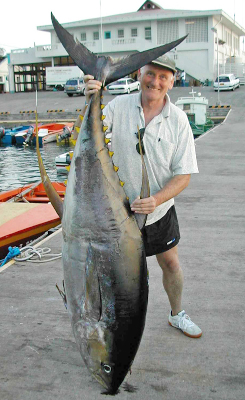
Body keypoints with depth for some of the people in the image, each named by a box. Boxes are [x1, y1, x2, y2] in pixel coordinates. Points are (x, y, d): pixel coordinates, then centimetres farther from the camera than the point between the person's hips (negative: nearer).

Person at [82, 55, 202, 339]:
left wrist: (155, 200, -27)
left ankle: (176, 314, 43)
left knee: (170, 262, 17)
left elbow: (183, 175, -11)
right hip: (119, 208, -2)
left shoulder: (178, 120, -10)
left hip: (160, 210, 2)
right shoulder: (119, 106, -12)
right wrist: (90, 103, -35)